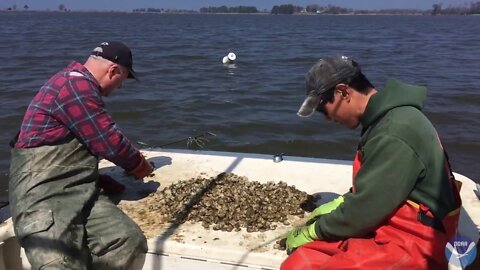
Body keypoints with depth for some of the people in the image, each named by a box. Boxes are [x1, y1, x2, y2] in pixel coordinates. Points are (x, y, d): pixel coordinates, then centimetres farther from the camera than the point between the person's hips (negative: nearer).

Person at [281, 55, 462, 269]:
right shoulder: (383, 119, 7)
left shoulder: (395, 134, -25)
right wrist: (334, 206, 11)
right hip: (383, 227, 9)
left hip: (408, 242, -9)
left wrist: (312, 232, -6)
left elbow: (363, 211, -20)